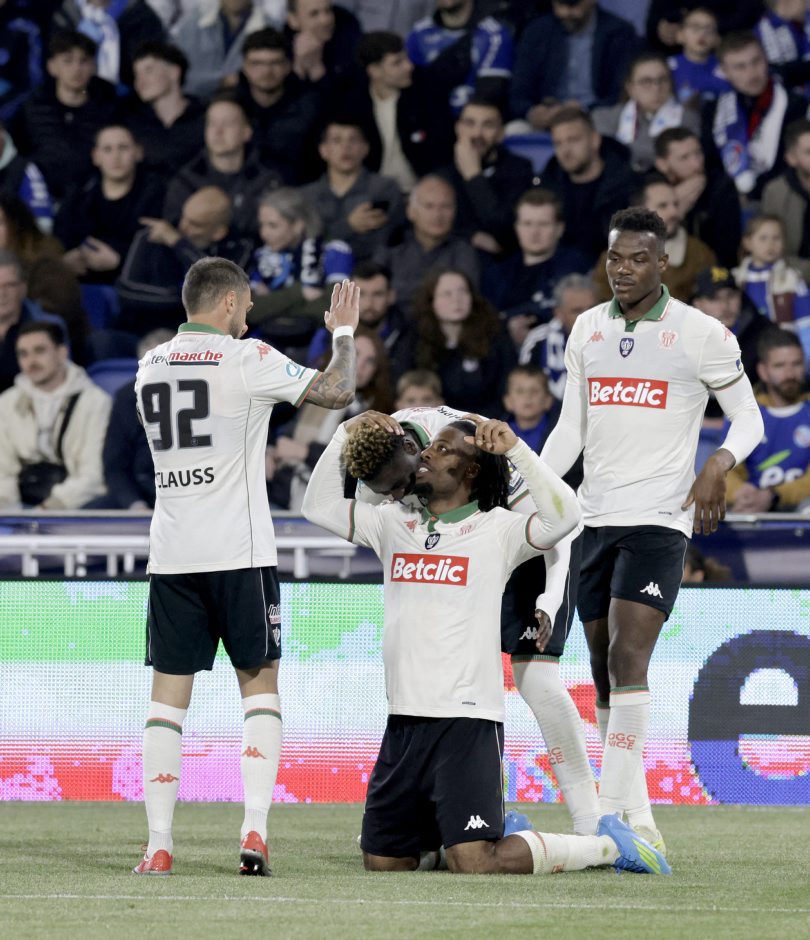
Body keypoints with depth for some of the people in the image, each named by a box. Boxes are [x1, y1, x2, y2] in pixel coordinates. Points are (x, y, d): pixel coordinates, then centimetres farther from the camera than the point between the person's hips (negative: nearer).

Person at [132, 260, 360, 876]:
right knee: (260, 685, 7)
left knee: (169, 692, 5)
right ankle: (255, 831, -5)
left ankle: (159, 844, -1)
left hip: (170, 554, 4)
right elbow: (339, 391, -2)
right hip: (239, 552, -4)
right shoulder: (248, 360, -6)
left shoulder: (150, 367, 10)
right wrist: (345, 331, 14)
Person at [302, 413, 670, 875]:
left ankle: (608, 845, 3)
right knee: (382, 862, 9)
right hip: (403, 720, 7)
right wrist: (346, 435, 7)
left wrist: (515, 448, -22)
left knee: (475, 864, -18)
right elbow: (321, 506, 17)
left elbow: (563, 517, -19)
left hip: (467, 720, -6)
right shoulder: (394, 522, 13)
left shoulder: (496, 529, -3)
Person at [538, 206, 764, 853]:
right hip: (596, 518, 6)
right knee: (605, 671, 5)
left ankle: (613, 815, -20)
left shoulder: (701, 334, -3)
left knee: (627, 656, -18)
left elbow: (748, 418, 3)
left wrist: (719, 465, -16)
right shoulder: (587, 329, 12)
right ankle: (637, 819, 14)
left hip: (659, 519, -6)